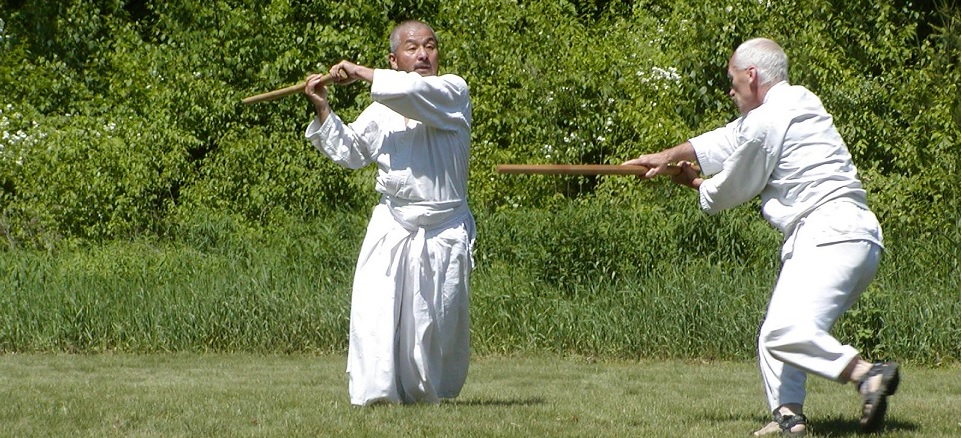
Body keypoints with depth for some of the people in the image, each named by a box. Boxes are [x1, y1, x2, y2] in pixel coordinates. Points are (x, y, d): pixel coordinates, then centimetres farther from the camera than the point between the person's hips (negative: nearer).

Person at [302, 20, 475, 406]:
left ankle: (432, 392, 24)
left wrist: (360, 73, -12)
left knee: (440, 320, 4)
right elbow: (349, 152, 21)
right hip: (391, 229, 2)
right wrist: (322, 109, 9)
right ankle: (376, 391, -11)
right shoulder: (381, 111, 9)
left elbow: (414, 92, -22)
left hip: (444, 231, -2)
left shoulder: (453, 92, -2)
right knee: (376, 310, -12)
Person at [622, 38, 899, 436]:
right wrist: (667, 157, 35)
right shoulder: (798, 103, 20)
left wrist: (696, 184, 25)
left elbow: (732, 190, 3)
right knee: (774, 335, 15)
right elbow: (728, 140, 31)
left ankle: (868, 374, -29)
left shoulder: (767, 122, -9)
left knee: (788, 332, -25)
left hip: (833, 241, -11)